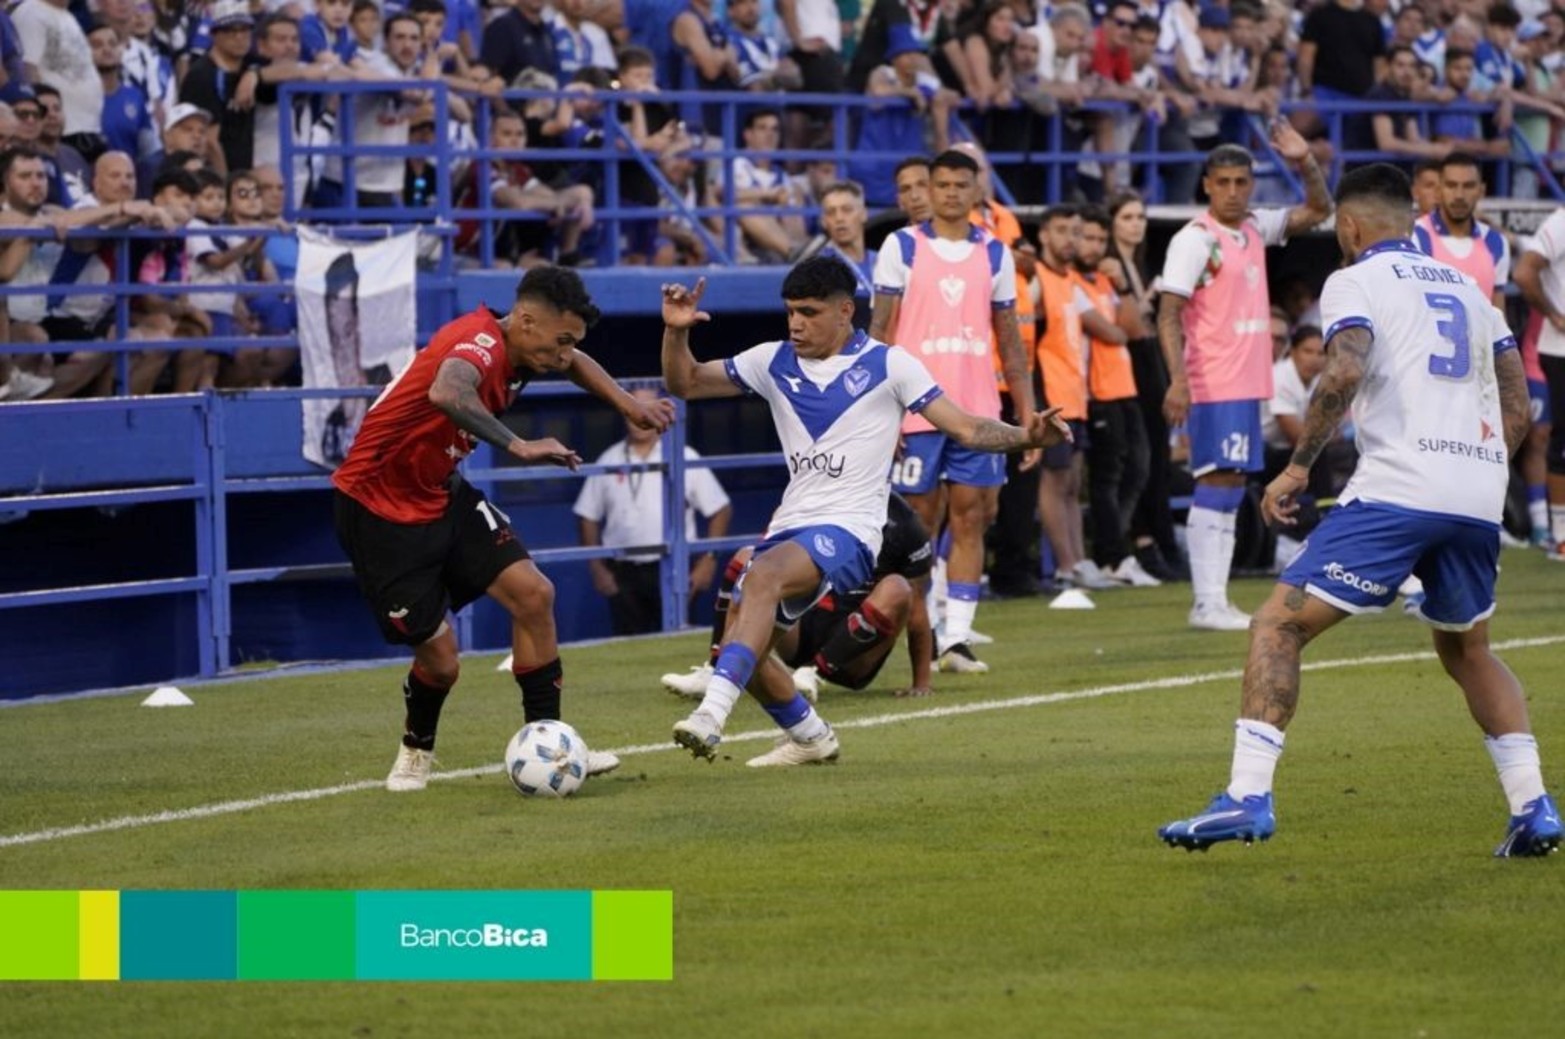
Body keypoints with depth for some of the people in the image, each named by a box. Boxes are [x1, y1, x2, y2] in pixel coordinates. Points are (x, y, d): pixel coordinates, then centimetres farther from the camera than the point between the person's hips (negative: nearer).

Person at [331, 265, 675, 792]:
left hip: (441, 492, 9)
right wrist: (519, 447, -54)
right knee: (439, 656, -7)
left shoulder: (518, 350, 0)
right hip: (378, 507, -9)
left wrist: (630, 406, 20)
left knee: (533, 594, -5)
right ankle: (417, 749, 26)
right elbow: (446, 393, -53)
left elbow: (574, 362, 26)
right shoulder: (480, 344, -28)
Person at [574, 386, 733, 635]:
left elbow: (720, 511, 4)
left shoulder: (684, 459, 2)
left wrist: (708, 561, -4)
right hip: (623, 574, 2)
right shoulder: (609, 462, 7)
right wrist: (597, 568, 4)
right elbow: (587, 517, 11)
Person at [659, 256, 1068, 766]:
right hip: (790, 527, 7)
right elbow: (685, 383, 15)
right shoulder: (774, 362, 11)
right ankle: (809, 737, 27)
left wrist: (1024, 436, -20)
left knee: (763, 575, -34)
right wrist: (676, 332, -4)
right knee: (741, 647, -1)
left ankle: (712, 713, -44)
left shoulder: (887, 364, -1)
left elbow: (967, 429, -2)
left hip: (848, 530, -7)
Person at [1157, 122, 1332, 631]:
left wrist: (1306, 162, 4)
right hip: (1214, 385, -8)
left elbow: (1318, 210, 23)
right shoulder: (1195, 239, -10)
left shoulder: (1255, 229, 11)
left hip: (1251, 381, 8)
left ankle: (1216, 600, 11)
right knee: (1216, 487, -11)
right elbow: (1168, 315, -15)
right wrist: (1178, 379, -26)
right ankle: (1208, 603, -11)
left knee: (1229, 489, 8)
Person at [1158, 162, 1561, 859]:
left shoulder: (1355, 282, 4)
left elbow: (1344, 372, -15)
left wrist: (1298, 467, -9)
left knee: (1279, 626, -2)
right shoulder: (1466, 287, 24)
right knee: (1466, 649, 27)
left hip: (1397, 488, -6)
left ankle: (1248, 796, -15)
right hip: (1481, 496, 6)